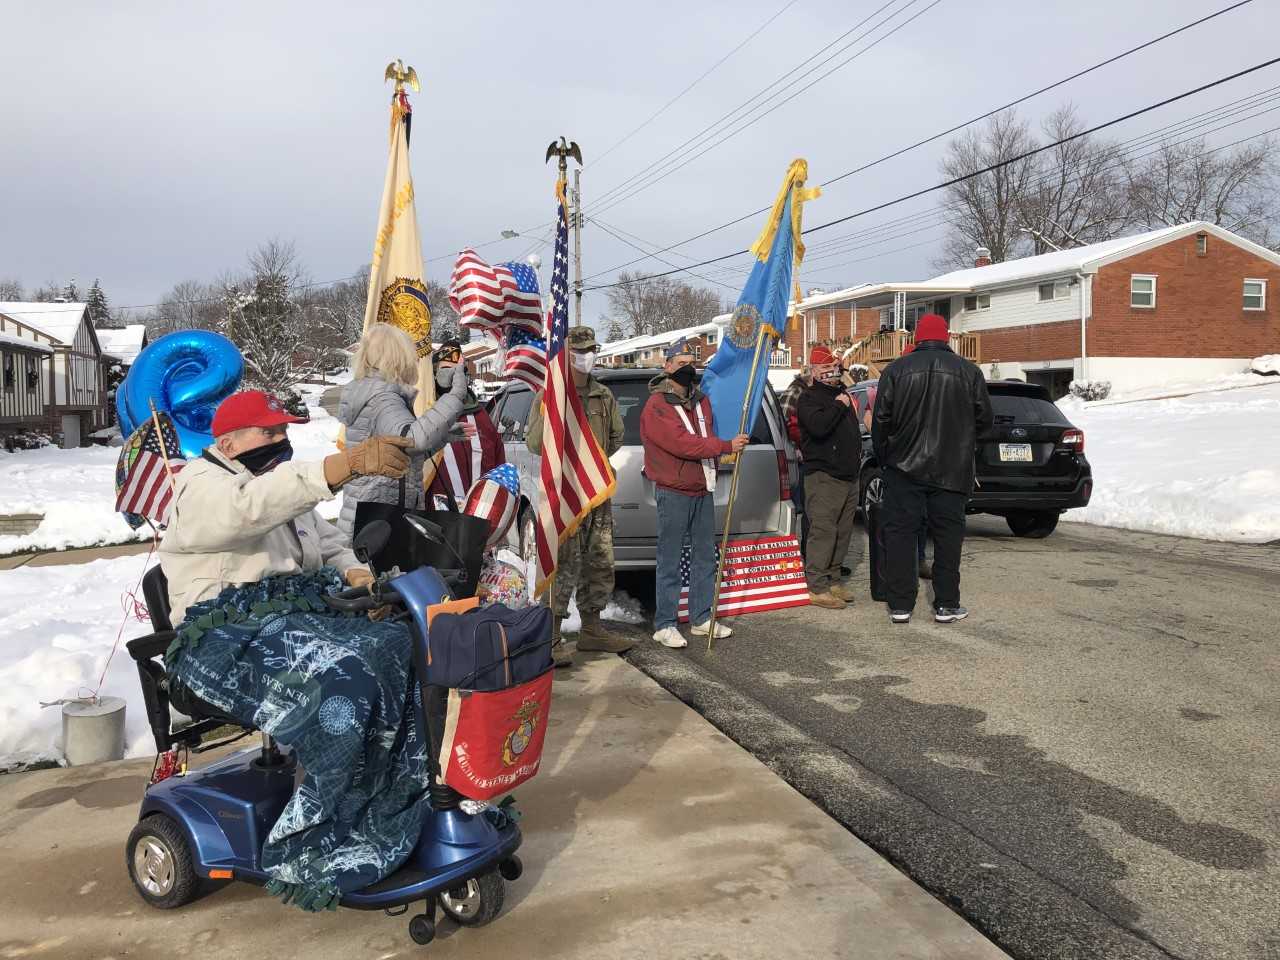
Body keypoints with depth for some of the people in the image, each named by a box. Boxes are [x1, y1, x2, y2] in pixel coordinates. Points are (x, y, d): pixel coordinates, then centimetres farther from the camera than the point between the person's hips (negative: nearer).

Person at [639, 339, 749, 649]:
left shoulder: (701, 400, 14)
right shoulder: (657, 405, -11)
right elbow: (681, 443, -21)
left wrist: (721, 449, 4)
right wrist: (726, 446, -19)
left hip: (703, 490, 8)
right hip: (673, 493, -8)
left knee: (705, 557, 12)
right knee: (670, 562, -3)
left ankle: (701, 618, 22)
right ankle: (664, 625, 4)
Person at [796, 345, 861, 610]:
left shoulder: (842, 394, 21)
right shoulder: (809, 398, -6)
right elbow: (818, 426, -26)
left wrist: (857, 457, 20)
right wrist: (839, 406, -14)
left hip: (849, 476, 9)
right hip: (824, 476, -9)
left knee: (842, 532, 11)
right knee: (823, 531, -10)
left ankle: (833, 579, 20)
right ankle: (817, 587, -8)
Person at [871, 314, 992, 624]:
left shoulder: (897, 369, -2)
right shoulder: (969, 371, 0)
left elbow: (881, 420, -2)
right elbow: (984, 419, 5)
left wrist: (883, 457, 13)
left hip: (904, 467, 0)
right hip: (952, 469, 1)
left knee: (900, 532, 5)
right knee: (947, 535, 8)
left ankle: (900, 605, 5)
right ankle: (947, 605, 11)